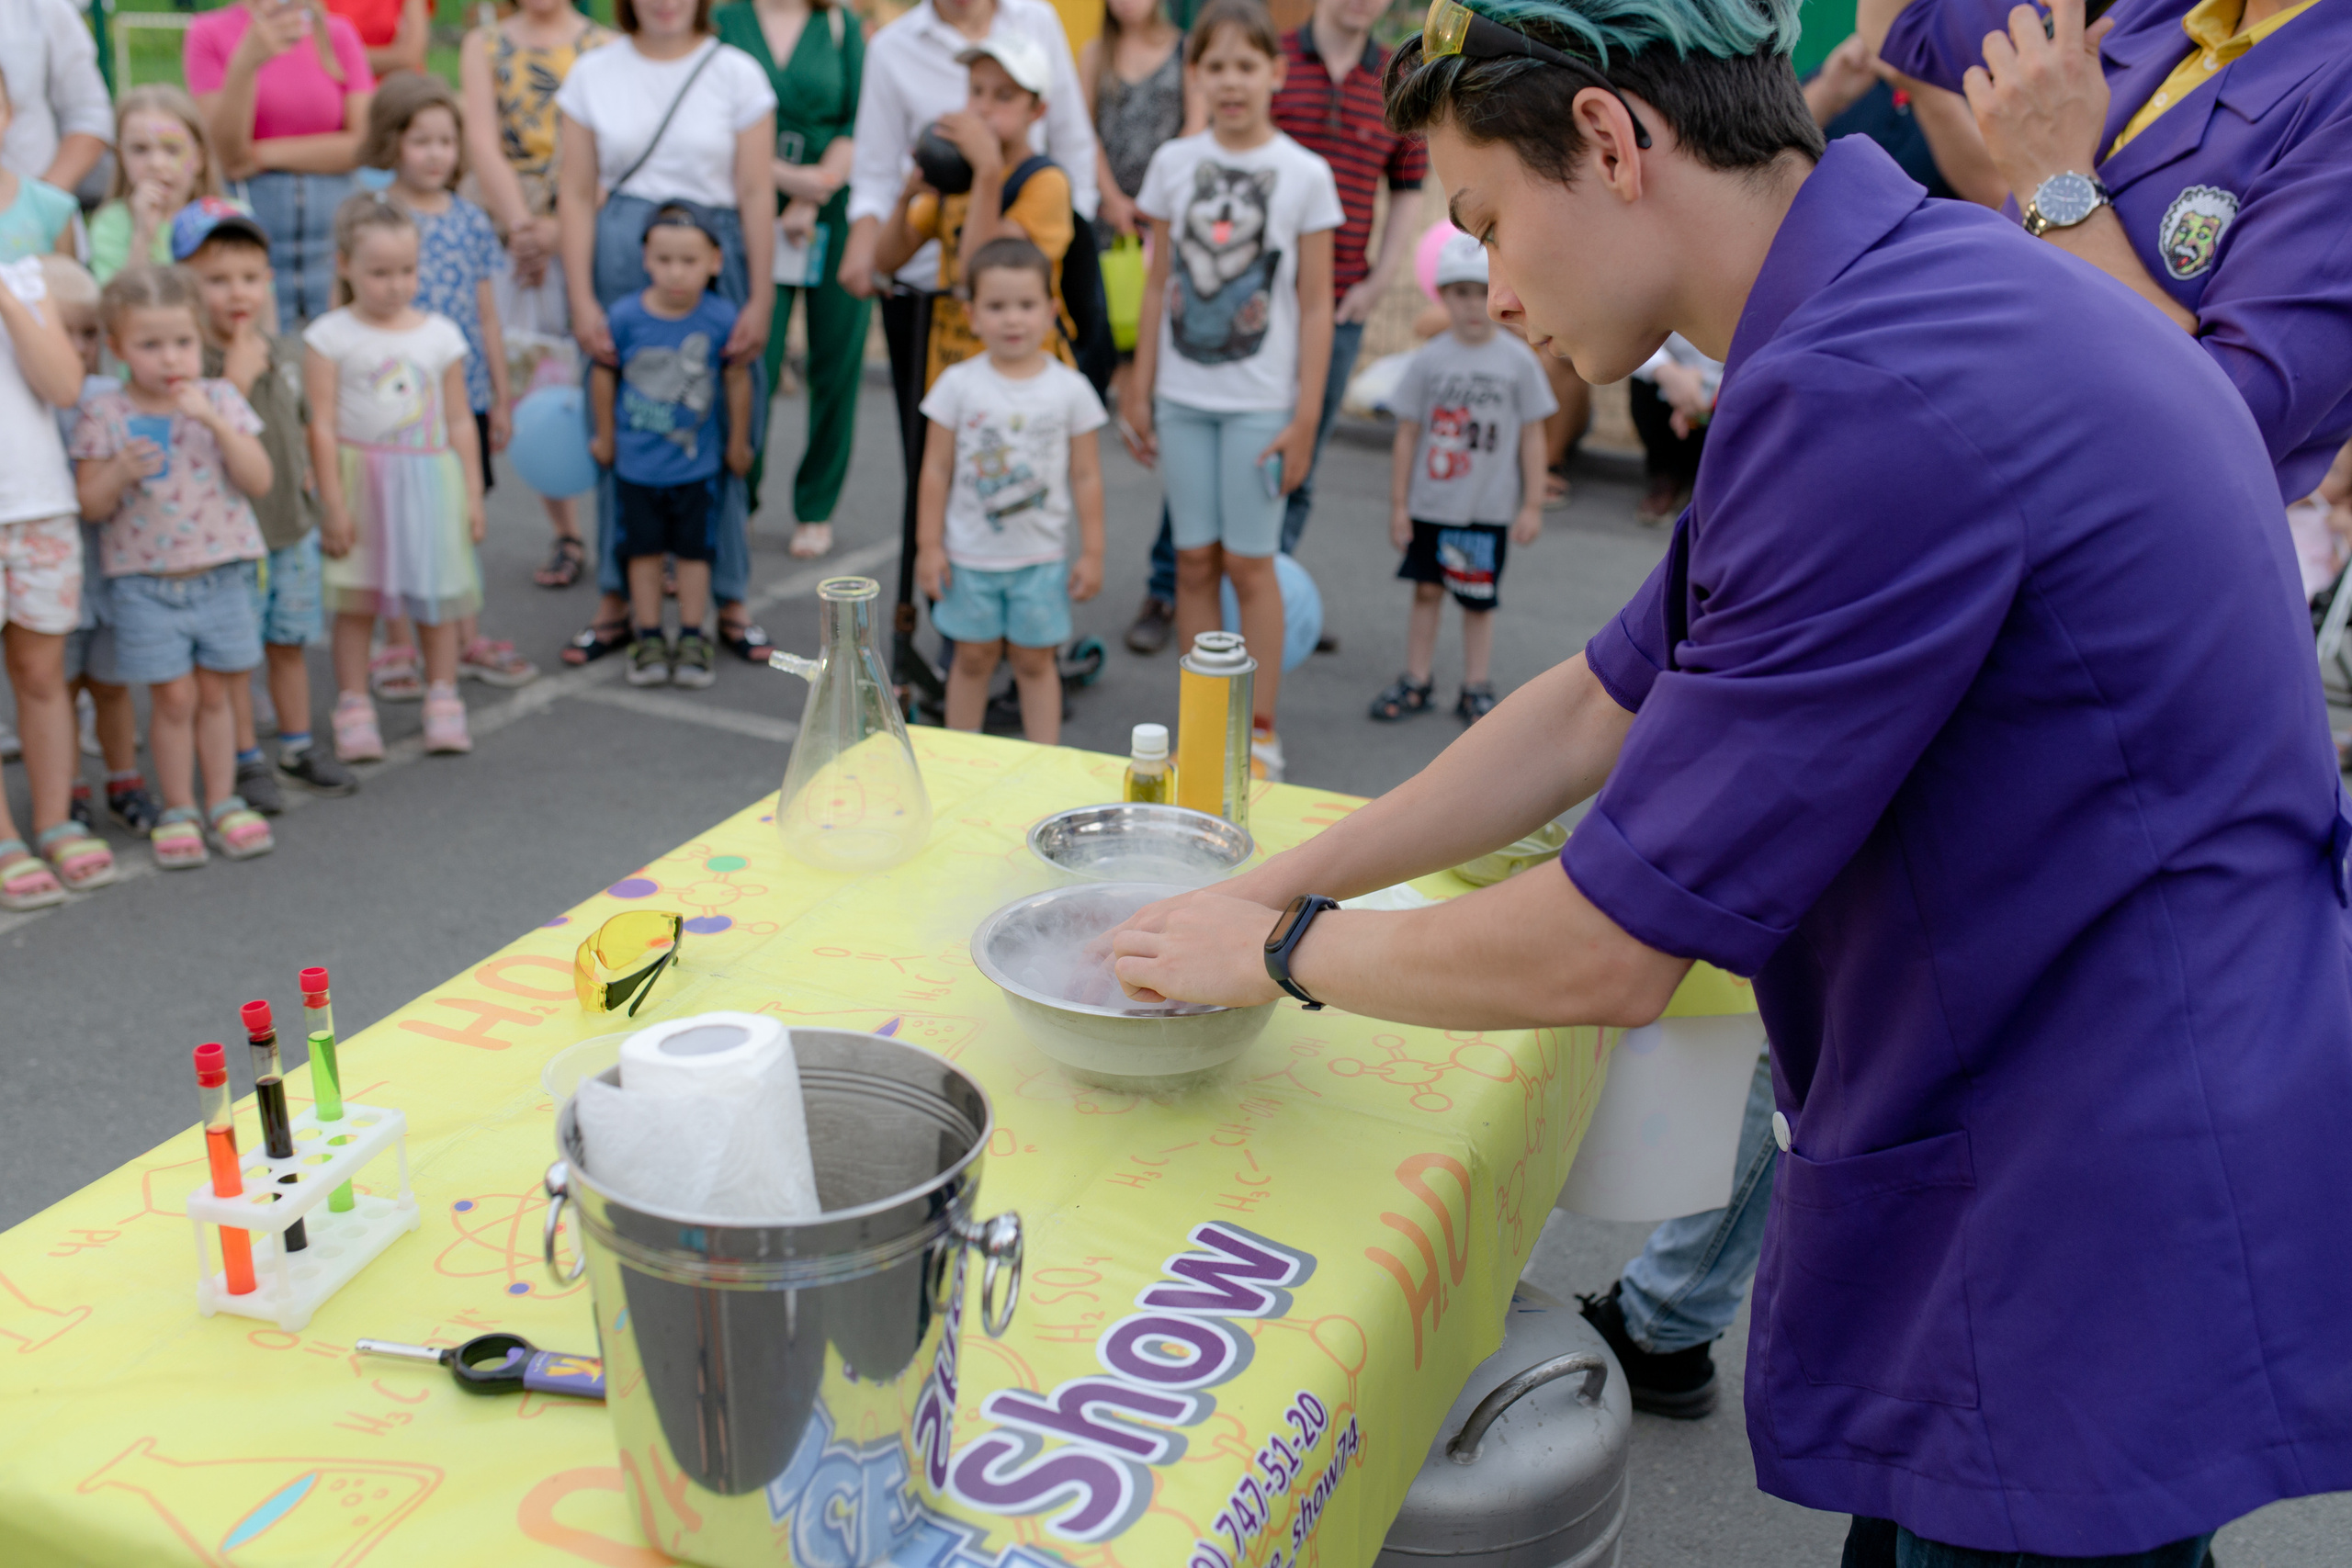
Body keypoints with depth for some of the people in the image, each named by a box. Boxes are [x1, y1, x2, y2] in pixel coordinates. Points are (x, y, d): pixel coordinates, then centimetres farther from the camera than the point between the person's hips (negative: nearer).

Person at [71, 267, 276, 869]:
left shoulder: (220, 400, 0)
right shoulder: (104, 416, -4)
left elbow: (258, 481, -8)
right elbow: (90, 505, -3)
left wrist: (216, 423, -20)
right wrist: (121, 472, -22)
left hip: (221, 576, 2)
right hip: (144, 581, -2)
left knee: (214, 694, 10)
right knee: (173, 697, 1)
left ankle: (223, 803, 22)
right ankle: (178, 811, 14)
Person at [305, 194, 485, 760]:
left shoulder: (440, 334, 6)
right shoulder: (330, 336, -2)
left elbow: (459, 421, 9)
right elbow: (322, 426, -4)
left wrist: (472, 494, 6)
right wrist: (333, 503, -9)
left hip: (431, 479, 2)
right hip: (360, 479, -2)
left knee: (437, 596, 6)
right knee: (355, 602, 2)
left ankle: (443, 703, 18)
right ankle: (354, 712, 11)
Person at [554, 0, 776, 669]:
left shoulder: (736, 73, 2)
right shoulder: (593, 74, 7)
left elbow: (757, 195, -1)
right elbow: (577, 194, 4)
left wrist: (761, 298, -6)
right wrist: (582, 302, -2)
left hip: (715, 258, -1)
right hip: (620, 261, 1)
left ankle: (729, 602, 14)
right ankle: (616, 599, 16)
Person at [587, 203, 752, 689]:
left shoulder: (721, 317, -14)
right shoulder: (626, 316, -13)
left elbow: (738, 379, -1)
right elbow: (604, 372, 2)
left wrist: (738, 442, 7)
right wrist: (605, 436, 10)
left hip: (696, 462, -1)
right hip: (636, 462, 1)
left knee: (693, 549, 8)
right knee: (643, 549, 9)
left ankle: (693, 638, 20)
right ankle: (649, 639, 20)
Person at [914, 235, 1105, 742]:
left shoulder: (1070, 389, -5)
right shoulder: (959, 384, -6)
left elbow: (1085, 476, 0)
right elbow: (937, 468, -2)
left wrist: (1092, 552, 0)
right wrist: (929, 544, -3)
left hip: (1041, 557, 0)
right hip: (970, 555, 0)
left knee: (1034, 661, 9)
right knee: (973, 657, 11)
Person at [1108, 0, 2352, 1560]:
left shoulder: (1879, 396, -26)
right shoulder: (1912, 300, 7)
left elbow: (1606, 951, -21)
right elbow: (1601, 711, 13)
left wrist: (1284, 952, -3)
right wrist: (1267, 889, 12)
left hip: (2093, 1261, -9)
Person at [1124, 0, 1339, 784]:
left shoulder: (1305, 174, -3)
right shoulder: (1173, 162, 4)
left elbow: (1315, 306, -3)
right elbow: (1158, 286, 8)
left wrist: (1306, 416, -8)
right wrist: (1140, 393, 6)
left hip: (1259, 402, -3)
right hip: (1183, 396, 3)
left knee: (1250, 563, 1)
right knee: (1195, 561, 7)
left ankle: (1261, 733, 12)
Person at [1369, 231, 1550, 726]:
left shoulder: (1517, 361, -3)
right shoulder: (1429, 360, -2)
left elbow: (1532, 437, 1)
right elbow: (1407, 433, 2)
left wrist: (1532, 505, -1)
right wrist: (1398, 503, 1)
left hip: (1490, 509, -1)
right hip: (1430, 504, 1)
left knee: (1478, 600, 8)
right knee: (1427, 590, 10)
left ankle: (1477, 688, 20)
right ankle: (1416, 681, 21)